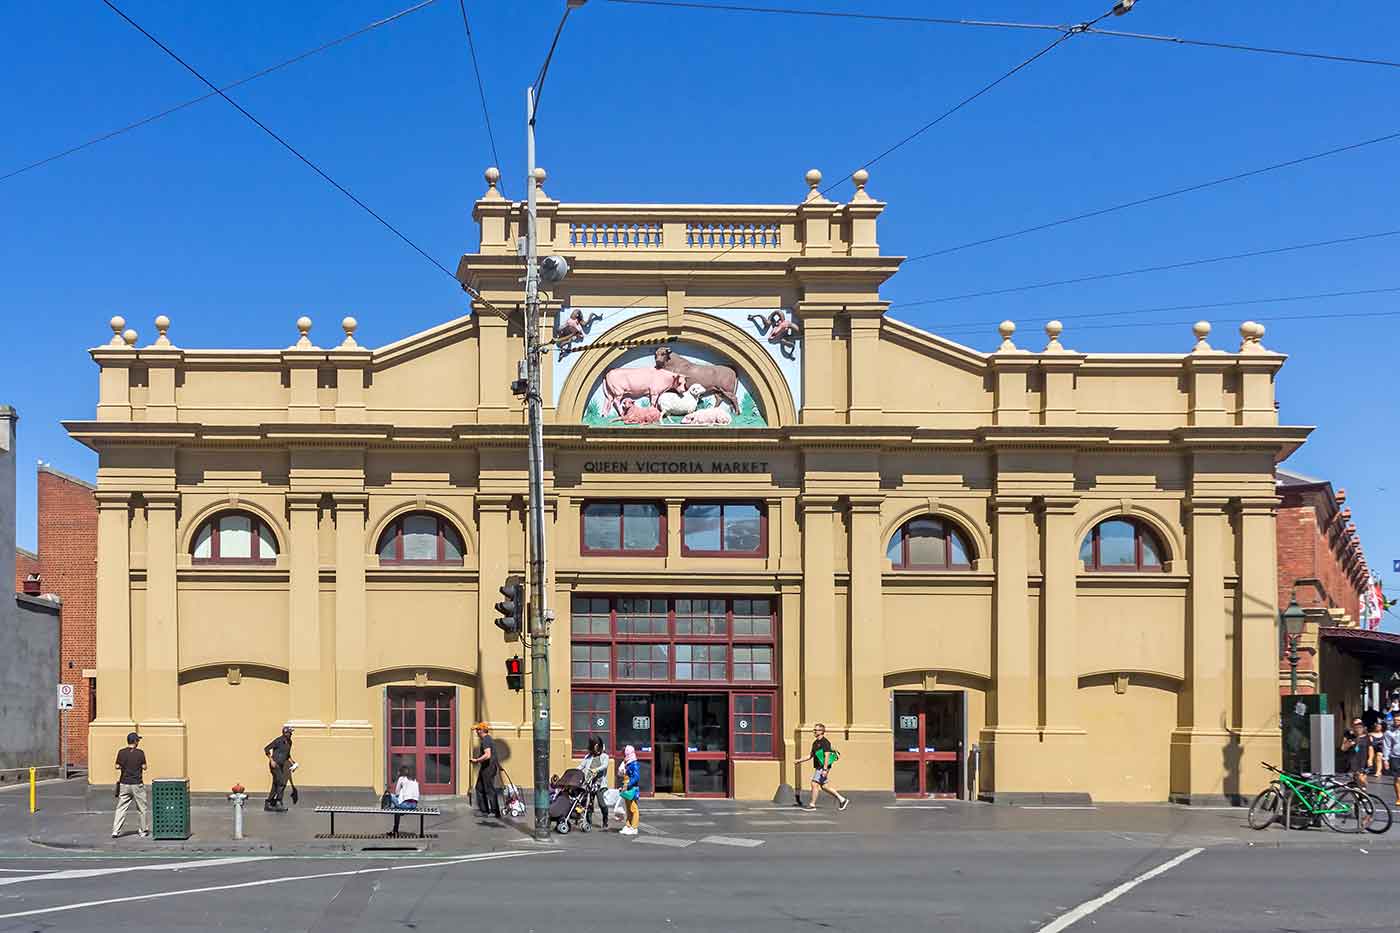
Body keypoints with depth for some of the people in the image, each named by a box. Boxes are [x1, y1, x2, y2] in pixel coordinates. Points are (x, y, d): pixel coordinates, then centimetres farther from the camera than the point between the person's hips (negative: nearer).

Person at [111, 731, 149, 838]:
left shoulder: (121, 752, 0)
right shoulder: (140, 753, -6)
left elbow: (118, 768, 0)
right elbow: (144, 768, -1)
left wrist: (118, 784, 7)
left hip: (124, 784, 2)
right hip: (137, 784, -2)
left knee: (121, 808, 5)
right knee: (143, 808, 10)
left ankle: (115, 831, -3)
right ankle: (144, 831, 15)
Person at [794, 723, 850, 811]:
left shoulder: (825, 742, -14)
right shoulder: (815, 743, 15)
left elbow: (827, 756, -20)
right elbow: (811, 755, 22)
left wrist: (825, 769, -26)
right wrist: (800, 760, 13)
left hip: (823, 768, -10)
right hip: (819, 767, 10)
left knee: (814, 784, -9)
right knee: (824, 786, 12)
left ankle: (812, 805, -2)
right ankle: (842, 800, 18)